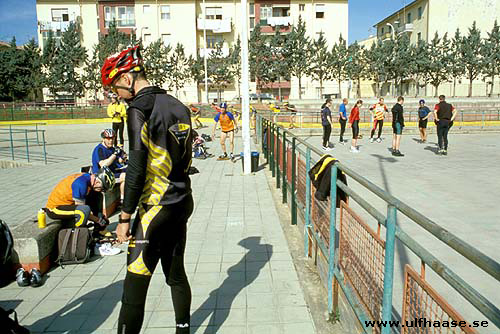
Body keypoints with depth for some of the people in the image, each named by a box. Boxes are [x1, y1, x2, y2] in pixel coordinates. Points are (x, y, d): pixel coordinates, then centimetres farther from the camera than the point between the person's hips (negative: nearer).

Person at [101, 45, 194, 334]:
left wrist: (125, 218, -11)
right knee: (176, 275, 19)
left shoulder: (139, 109, -13)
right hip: (183, 202, 8)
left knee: (135, 285, -2)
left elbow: (137, 168, -18)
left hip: (156, 208, -8)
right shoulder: (178, 106, 10)